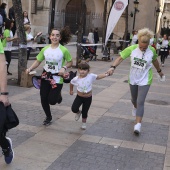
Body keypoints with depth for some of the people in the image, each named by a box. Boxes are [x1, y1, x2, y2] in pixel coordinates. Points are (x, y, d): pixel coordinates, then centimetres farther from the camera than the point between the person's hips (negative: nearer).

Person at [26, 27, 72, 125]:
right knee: (43, 99, 6)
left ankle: (58, 95, 32)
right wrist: (30, 68, -13)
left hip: (57, 78, -4)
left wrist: (64, 68, -21)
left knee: (52, 101, -6)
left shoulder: (64, 50, -12)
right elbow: (38, 61, 3)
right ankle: (48, 117, 32)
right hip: (45, 76, 4)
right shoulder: (45, 49, -2)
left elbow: (70, 62, -2)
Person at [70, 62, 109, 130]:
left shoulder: (91, 76, -16)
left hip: (88, 98, 0)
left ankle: (84, 123, 39)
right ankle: (78, 113, 22)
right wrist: (71, 90, 18)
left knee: (85, 111, 11)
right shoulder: (76, 79, -14)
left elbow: (99, 76, -2)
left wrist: (106, 74, -9)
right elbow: (71, 83, 6)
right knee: (74, 109, -16)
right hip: (79, 97, 0)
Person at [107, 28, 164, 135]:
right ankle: (135, 107, 58)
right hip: (133, 79, 2)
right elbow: (120, 58, -12)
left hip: (145, 80, -2)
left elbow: (154, 61, 7)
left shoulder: (152, 50, -13)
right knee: (134, 99, 23)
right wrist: (113, 67, -28)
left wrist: (159, 71, 23)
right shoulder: (132, 49, -16)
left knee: (140, 102, -11)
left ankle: (138, 124, -7)